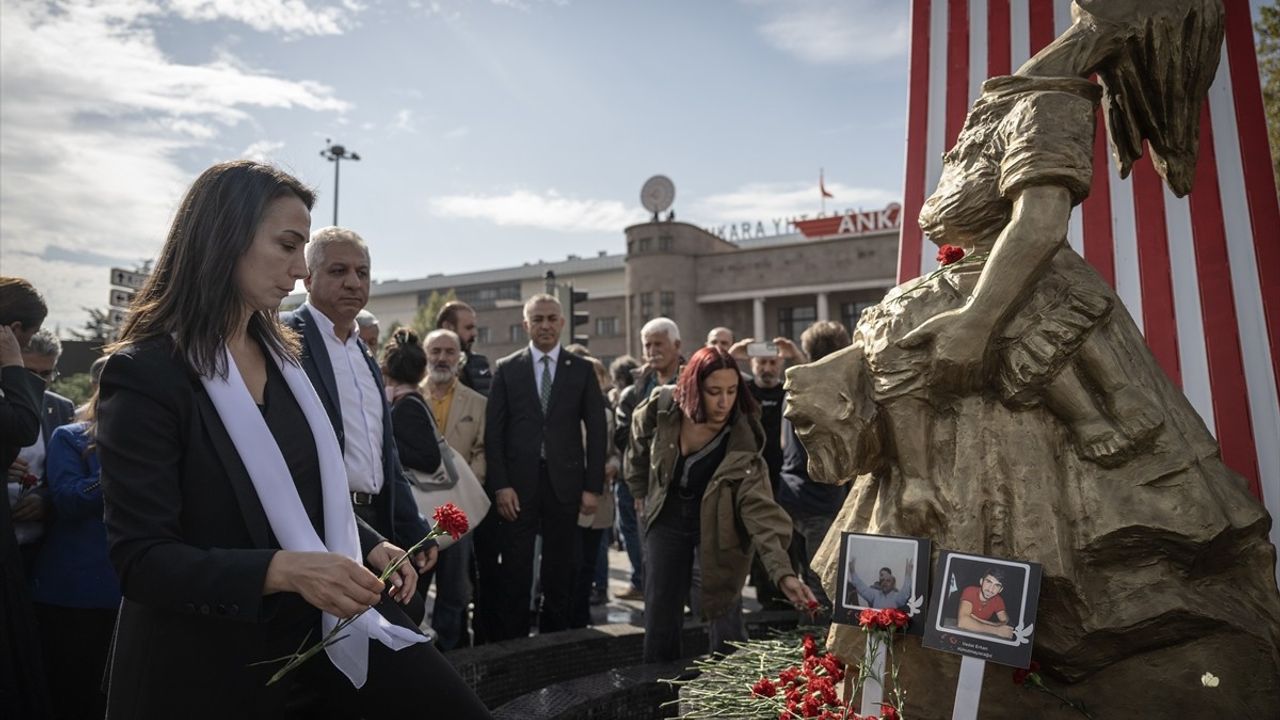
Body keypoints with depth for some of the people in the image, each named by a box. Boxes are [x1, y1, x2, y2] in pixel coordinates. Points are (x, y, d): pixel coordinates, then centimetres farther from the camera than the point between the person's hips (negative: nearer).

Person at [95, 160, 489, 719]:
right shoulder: (144, 374, -14)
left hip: (330, 628, 6)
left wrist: (370, 545, 0)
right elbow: (140, 558, -17)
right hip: (215, 665, -6)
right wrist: (281, 569, -30)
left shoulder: (283, 354, 8)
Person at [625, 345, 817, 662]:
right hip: (668, 518, 2)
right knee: (660, 622, 6)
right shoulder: (661, 407, -19)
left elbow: (760, 508, -31)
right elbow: (639, 453, 3)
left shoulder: (743, 438, -25)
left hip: (719, 524, -2)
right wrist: (645, 497, 12)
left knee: (726, 621, 0)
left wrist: (783, 573, -40)